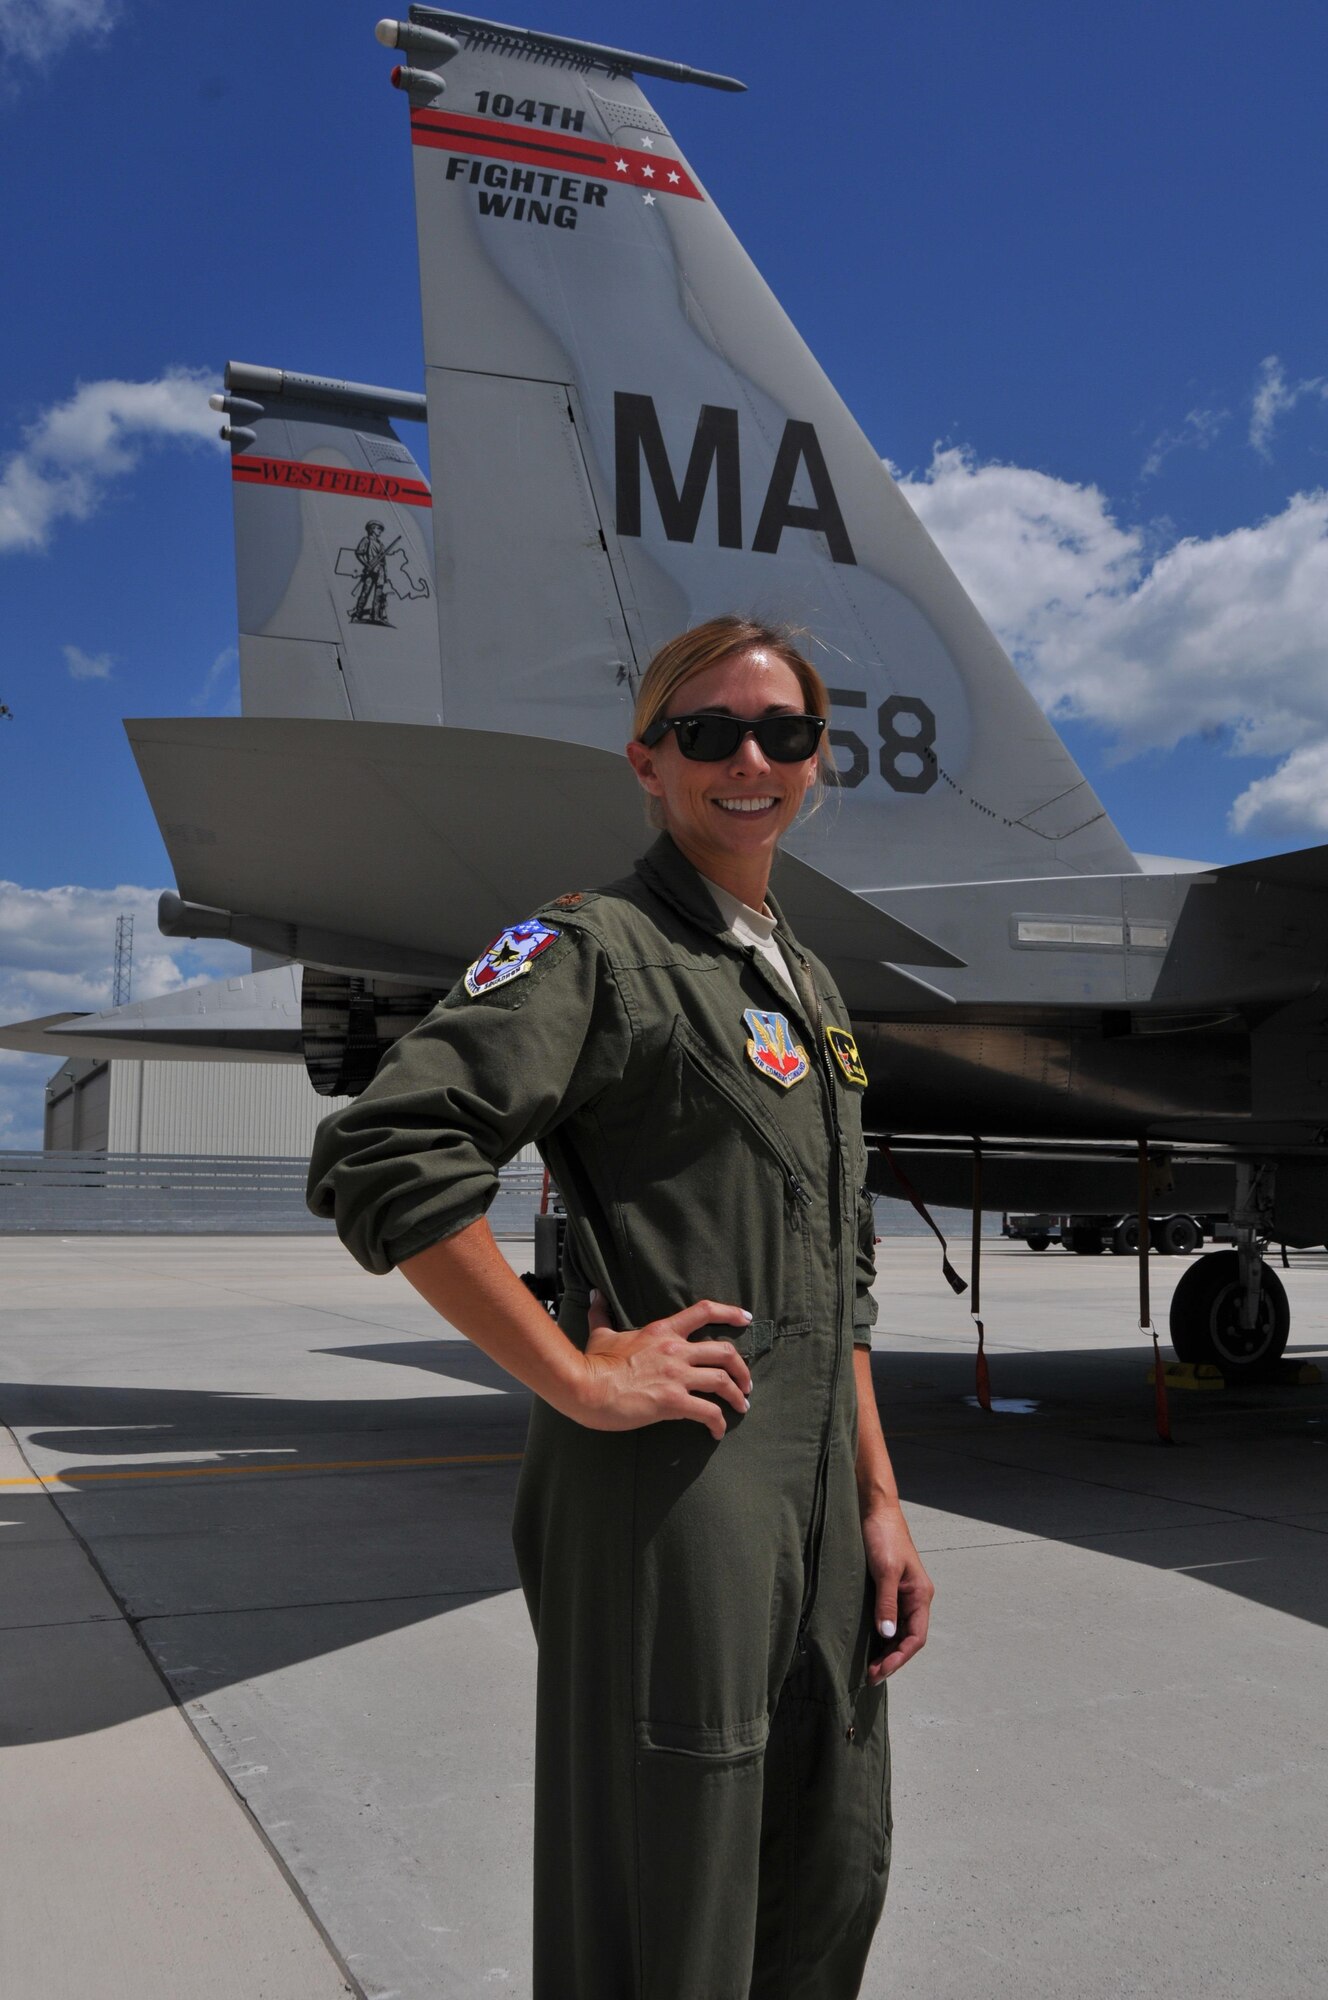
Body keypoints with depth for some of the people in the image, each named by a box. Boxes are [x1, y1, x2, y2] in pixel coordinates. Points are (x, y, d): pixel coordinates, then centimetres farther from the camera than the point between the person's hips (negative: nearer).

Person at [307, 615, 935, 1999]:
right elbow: (379, 1158, -22)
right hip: (667, 1486, -8)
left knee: (832, 1886, 21)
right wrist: (578, 1377, -19)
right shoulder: (597, 947, -9)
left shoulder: (808, 985, 16)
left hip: (814, 1492, 8)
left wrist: (878, 1501, 14)